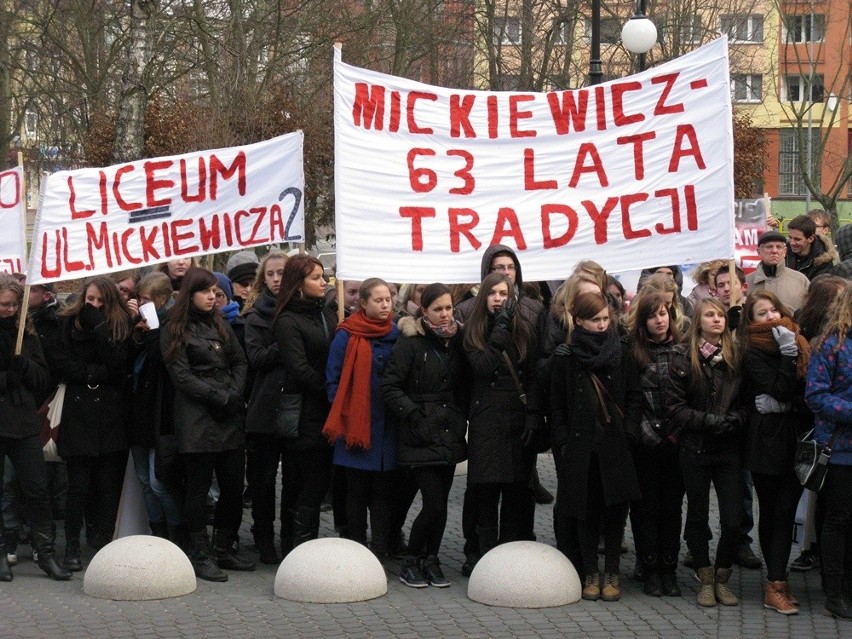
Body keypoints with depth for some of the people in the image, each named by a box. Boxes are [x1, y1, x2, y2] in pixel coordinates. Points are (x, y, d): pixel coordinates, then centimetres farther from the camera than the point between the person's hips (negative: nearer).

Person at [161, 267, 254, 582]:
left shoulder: (220, 325, 17)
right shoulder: (175, 331, -1)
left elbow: (239, 362, 14)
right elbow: (181, 376, -8)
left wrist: (235, 395, -4)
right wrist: (221, 398, -12)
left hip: (229, 416, 6)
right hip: (197, 419, -6)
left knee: (234, 485, 5)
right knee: (198, 487, -3)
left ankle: (224, 550, 16)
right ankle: (200, 555, 3)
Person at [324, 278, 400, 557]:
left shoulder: (396, 334, 6)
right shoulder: (347, 336, -4)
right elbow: (333, 379, -2)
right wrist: (342, 416, -8)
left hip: (387, 427, 3)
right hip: (356, 427, -3)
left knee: (384, 490, 4)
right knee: (357, 490, 7)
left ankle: (380, 550, 8)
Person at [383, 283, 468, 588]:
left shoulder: (456, 340, 10)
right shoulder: (410, 342, -8)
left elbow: (464, 387, 16)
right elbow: (390, 388, -10)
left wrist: (462, 415, 2)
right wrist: (415, 417, -15)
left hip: (450, 435, 5)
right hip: (421, 438, -5)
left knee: (440, 503, 7)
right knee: (434, 503, -11)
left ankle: (431, 560, 21)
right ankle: (410, 562, 7)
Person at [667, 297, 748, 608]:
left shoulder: (735, 357, 4)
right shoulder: (683, 358, -2)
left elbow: (747, 400, 7)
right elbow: (674, 406, -5)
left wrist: (735, 418, -12)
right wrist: (706, 420, -16)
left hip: (729, 450, 1)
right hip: (695, 448, -1)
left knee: (733, 521, -3)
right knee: (698, 516, 8)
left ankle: (722, 579, 15)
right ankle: (706, 581, 21)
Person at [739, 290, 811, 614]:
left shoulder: (798, 344, 13)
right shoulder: (753, 353, -5)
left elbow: (807, 389, 12)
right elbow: (780, 391, -16)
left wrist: (783, 403, -3)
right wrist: (787, 354, -17)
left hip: (796, 439, 4)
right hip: (768, 439, -4)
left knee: (786, 511, 0)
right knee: (774, 511, -1)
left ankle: (776, 582, 0)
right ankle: (776, 584, 1)